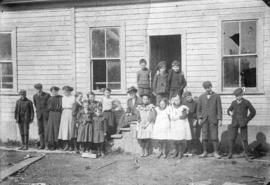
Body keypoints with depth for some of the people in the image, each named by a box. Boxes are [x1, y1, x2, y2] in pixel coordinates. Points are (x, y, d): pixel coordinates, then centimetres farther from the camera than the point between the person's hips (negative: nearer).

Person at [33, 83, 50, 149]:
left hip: (46, 114, -4)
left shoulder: (47, 95, -10)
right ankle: (42, 145, 7)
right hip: (39, 114, 4)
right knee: (40, 130, 3)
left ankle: (47, 144, -4)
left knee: (46, 129, -8)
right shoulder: (35, 96, 3)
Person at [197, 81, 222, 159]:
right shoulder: (201, 97, 9)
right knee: (204, 137, 4)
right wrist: (199, 118, 2)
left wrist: (220, 119, -4)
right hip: (204, 119, 2)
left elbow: (219, 109, 1)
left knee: (214, 137, -2)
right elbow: (199, 108, 11)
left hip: (213, 119, -2)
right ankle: (205, 152, 13)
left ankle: (216, 152, 7)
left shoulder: (216, 96, 3)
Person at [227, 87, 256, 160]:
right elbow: (229, 110, 22)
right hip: (234, 123, 3)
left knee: (244, 139, -1)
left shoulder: (246, 102, -2)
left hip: (243, 123, -2)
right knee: (232, 138, -3)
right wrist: (230, 112, -2)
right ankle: (230, 153, 8)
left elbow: (253, 112, 3)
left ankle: (246, 154, 13)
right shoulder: (234, 103, 8)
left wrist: (247, 120, -3)